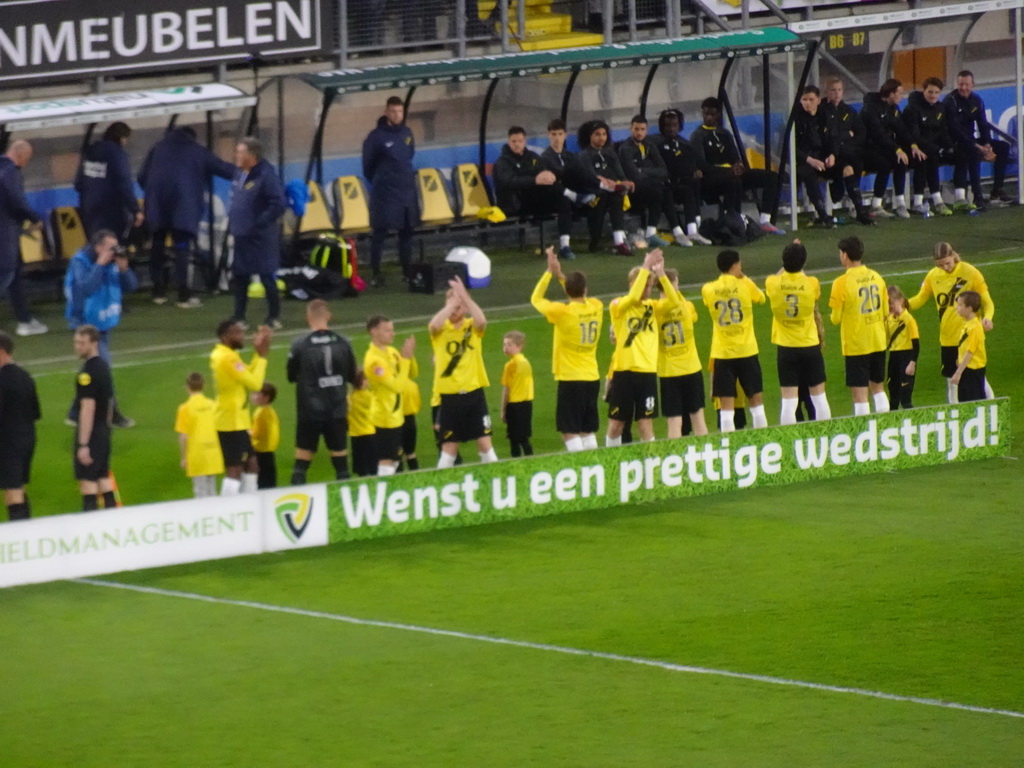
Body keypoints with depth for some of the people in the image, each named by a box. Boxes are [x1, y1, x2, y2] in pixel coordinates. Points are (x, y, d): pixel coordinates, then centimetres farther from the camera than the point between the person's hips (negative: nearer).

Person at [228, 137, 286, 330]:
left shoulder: (265, 175, -17)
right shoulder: (241, 176, 10)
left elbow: (278, 205, -21)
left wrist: (258, 224, -20)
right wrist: (233, 224, 10)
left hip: (260, 238, -8)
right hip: (241, 238, 8)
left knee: (267, 278, -2)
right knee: (239, 278, 11)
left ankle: (274, 319, 7)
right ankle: (239, 319, 19)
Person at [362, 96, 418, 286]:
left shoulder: (407, 133, 7)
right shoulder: (377, 136, -10)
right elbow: (368, 165, -1)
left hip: (407, 191, 6)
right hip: (384, 192, -5)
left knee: (407, 231, 10)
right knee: (380, 232, -5)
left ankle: (407, 270, 18)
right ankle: (376, 273, -1)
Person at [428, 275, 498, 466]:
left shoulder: (472, 326, 3)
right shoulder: (441, 328, 1)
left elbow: (481, 321, -21)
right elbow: (434, 325, -23)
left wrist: (464, 296, -25)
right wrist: (452, 301, -21)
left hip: (474, 392, 0)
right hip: (449, 395, 0)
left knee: (485, 443, 0)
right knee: (449, 447, 5)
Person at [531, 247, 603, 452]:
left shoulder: (562, 312, -14)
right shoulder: (596, 308, 0)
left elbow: (536, 299, 3)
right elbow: (581, 298, 23)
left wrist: (550, 272, 8)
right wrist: (560, 275, 18)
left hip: (570, 379, -6)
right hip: (592, 378, 6)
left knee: (570, 432, -5)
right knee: (588, 431, 13)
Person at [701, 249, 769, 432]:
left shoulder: (708, 289, -2)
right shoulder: (745, 285, -7)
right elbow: (761, 298, 13)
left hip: (722, 354, 1)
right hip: (746, 352, -1)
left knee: (726, 406, 0)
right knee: (756, 401, 10)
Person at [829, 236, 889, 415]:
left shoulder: (842, 283, -15)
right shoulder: (876, 278, 2)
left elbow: (836, 319, -9)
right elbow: (885, 312, 9)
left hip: (855, 344, -5)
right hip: (878, 342, 5)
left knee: (859, 393, -2)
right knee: (878, 388, 18)